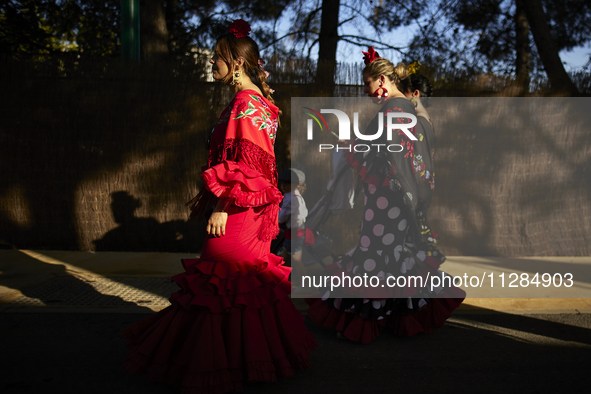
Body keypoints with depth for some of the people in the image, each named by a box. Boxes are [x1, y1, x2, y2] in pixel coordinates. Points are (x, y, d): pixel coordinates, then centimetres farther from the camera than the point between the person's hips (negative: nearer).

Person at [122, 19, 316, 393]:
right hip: (244, 211, 10)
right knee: (243, 285, 16)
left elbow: (248, 163, -21)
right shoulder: (246, 100, 16)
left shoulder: (247, 103, -15)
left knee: (225, 285, -2)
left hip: (238, 213, -10)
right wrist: (208, 195, 23)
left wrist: (222, 206, -21)